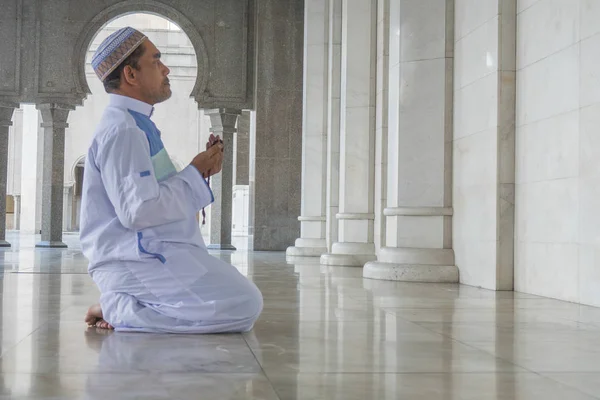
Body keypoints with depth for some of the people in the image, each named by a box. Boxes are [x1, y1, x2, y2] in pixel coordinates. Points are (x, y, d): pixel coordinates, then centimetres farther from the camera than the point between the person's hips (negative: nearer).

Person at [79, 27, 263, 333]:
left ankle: (122, 303, 8)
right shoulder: (122, 130, -14)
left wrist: (201, 170, 5)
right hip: (134, 261, -10)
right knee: (244, 305, -20)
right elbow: (138, 211, -22)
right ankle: (120, 308, -12)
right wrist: (195, 173, -11)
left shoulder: (135, 124, 18)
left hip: (147, 253, 10)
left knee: (246, 298, 18)